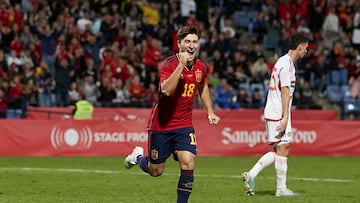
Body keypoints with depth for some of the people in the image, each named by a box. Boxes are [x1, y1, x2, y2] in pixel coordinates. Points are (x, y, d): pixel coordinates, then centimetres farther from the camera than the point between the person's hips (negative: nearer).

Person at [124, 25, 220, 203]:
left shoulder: (200, 67, 0)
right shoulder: (168, 64, -17)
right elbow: (166, 90, -35)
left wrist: (210, 111, 17)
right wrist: (181, 64, -37)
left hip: (184, 125, 4)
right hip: (161, 125, -4)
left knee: (188, 164, -16)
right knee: (156, 171, 9)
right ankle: (138, 156, 43)